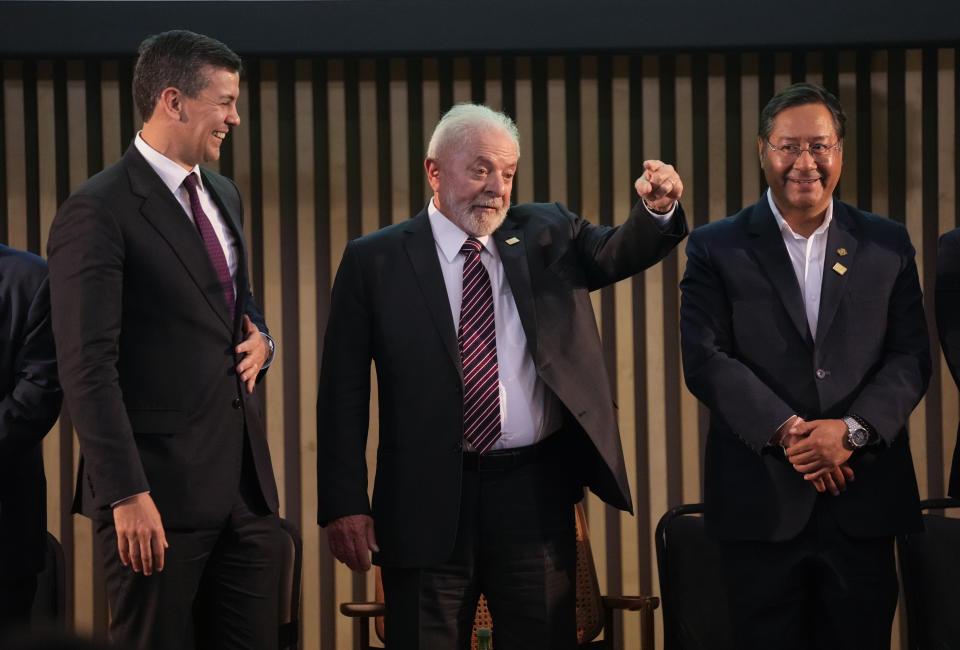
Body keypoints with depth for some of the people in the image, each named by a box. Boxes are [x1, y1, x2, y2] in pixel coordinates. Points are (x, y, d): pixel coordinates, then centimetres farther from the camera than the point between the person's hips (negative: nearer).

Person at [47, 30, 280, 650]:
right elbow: (88, 367, -16)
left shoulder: (223, 194, 16)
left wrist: (259, 337, 6)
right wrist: (126, 493, -21)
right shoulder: (98, 212, -11)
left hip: (246, 482, 7)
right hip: (163, 489, -7)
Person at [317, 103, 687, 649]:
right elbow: (344, 390, 0)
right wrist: (346, 502, -6)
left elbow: (619, 254, -6)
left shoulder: (547, 237, 9)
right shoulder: (377, 260, 2)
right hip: (428, 501, -2)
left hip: (535, 495, 2)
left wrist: (658, 210, -29)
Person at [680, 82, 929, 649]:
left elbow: (912, 357, 3)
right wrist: (786, 431, -16)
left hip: (863, 501, 1)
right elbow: (705, 358, -5)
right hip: (762, 501, -1)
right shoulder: (717, 248, 5)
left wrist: (852, 429, -13)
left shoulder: (887, 245, 10)